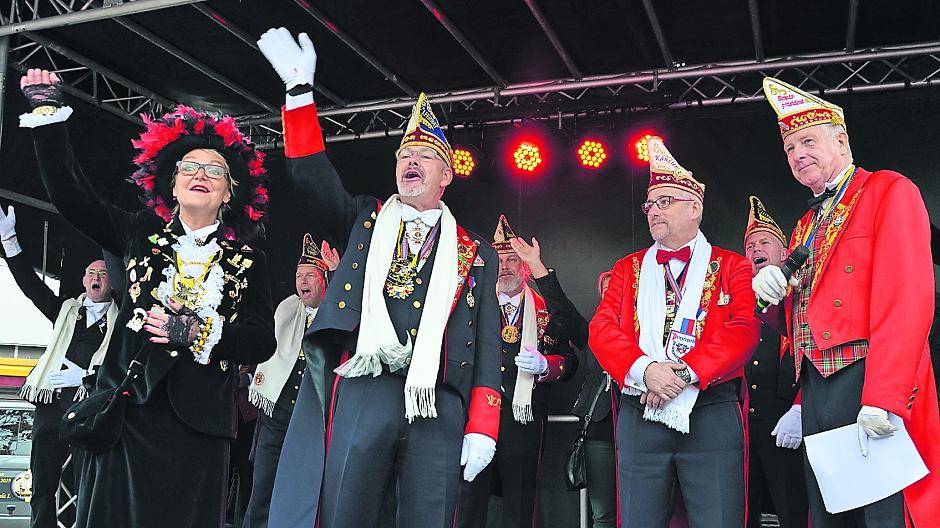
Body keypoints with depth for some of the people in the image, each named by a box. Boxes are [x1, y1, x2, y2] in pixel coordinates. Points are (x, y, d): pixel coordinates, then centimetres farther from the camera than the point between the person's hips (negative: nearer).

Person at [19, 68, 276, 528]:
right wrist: (48, 115, 0)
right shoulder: (143, 234, 13)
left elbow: (262, 342, 1)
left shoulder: (246, 258, 8)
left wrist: (197, 332, -13)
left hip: (198, 421, -1)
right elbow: (70, 193, 6)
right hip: (128, 409, 1)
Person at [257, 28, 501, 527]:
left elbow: (487, 346, 10)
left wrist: (483, 428, 0)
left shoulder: (476, 254, 17)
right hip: (364, 392, 0)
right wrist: (300, 92, -5)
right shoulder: (365, 221, 20)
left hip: (440, 408, 0)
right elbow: (313, 179, 3)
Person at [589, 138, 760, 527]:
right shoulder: (628, 269, 18)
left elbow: (744, 330, -5)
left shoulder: (732, 267, 10)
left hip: (713, 414, -2)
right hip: (639, 417, 2)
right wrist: (645, 370, -13)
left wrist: (686, 372, -16)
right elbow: (602, 329, 5)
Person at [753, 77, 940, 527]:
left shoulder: (888, 191, -1)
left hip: (871, 384, -7)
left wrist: (883, 398, -23)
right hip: (815, 388, 8)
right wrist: (771, 294, -1)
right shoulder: (806, 226, 23)